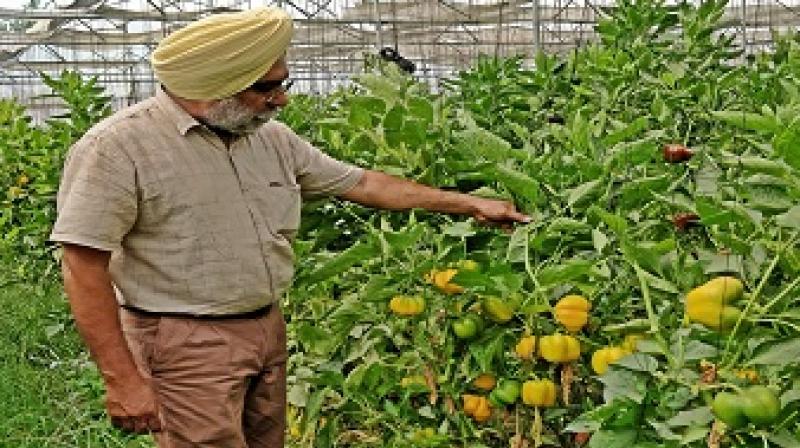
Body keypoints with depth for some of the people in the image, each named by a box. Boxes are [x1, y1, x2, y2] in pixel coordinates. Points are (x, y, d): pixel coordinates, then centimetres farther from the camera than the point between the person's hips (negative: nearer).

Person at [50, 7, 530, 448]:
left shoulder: (271, 137, 6)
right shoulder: (119, 146, -15)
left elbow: (362, 182, 14)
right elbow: (84, 266, -16)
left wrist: (467, 203, 15)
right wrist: (123, 378, -19)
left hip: (268, 331, 7)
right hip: (187, 345, -7)